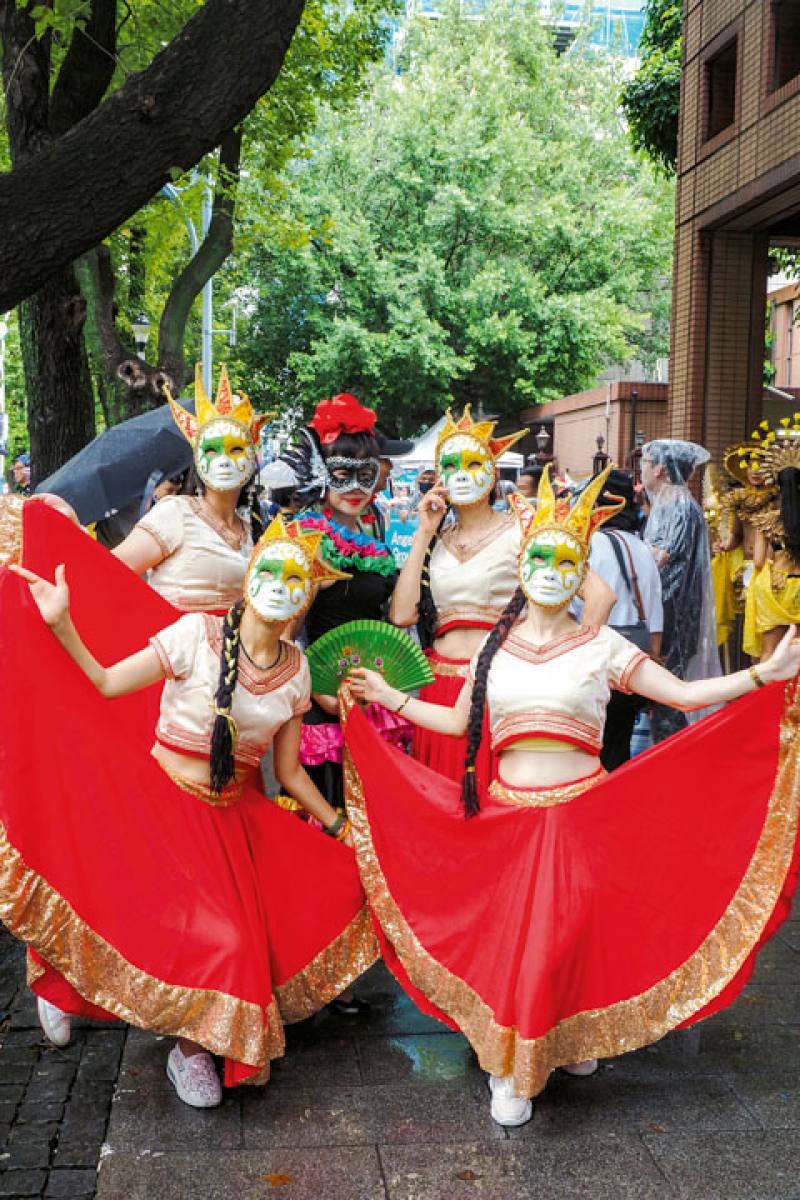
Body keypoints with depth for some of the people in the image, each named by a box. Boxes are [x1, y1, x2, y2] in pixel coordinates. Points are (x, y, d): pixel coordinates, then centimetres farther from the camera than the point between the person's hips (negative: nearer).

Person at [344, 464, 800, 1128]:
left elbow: (685, 693, -3)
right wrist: (388, 697, 16)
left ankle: (572, 1039, 26)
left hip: (581, 814, -2)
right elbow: (458, 721, 18)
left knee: (569, 937, -3)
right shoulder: (493, 648, 8)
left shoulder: (601, 645, -1)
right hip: (507, 817, 2)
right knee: (505, 937, 1)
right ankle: (511, 1070, 22)